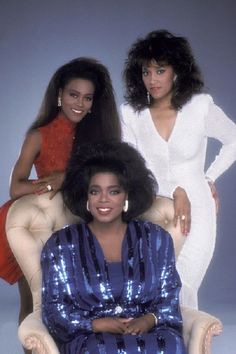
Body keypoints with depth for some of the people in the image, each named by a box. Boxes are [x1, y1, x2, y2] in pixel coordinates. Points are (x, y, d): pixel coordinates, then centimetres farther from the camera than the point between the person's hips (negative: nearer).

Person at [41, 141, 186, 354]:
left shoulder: (156, 239, 11)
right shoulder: (61, 246, 5)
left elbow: (169, 300, 10)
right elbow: (55, 312, 2)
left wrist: (149, 320, -12)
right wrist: (98, 324, -14)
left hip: (151, 332, 3)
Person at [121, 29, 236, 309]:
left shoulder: (200, 106, -4)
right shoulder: (131, 113, -1)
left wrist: (209, 177, 7)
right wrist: (175, 191, -16)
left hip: (196, 214, -2)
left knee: (181, 292, -12)